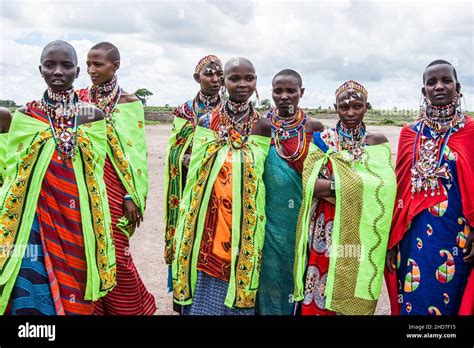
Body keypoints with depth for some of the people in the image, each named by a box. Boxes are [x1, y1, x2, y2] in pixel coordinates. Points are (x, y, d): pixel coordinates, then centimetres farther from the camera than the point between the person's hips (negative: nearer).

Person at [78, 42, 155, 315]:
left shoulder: (129, 103, -2)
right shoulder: (81, 98, 8)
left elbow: (136, 152, -4)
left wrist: (132, 197, -8)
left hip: (114, 189, -3)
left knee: (115, 254, 1)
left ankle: (134, 308, 25)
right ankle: (95, 308, 27)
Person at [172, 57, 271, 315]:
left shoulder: (262, 127, -2)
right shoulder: (207, 122, 0)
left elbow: (264, 176, 7)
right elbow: (195, 174, 6)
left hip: (244, 225, 0)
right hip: (207, 222, 1)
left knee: (237, 289, 11)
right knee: (203, 293, 10)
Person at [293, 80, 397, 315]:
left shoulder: (377, 142, 3)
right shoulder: (323, 140, 1)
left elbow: (384, 185, -14)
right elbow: (310, 185, -13)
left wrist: (331, 185, -18)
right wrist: (363, 183, -17)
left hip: (362, 234, 1)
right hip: (326, 231, 0)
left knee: (354, 300, 12)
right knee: (318, 297, 6)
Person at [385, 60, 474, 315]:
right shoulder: (410, 133, 4)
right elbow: (399, 187, 5)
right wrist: (391, 239, 5)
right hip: (414, 235, 2)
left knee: (446, 302, 10)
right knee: (412, 300, 12)